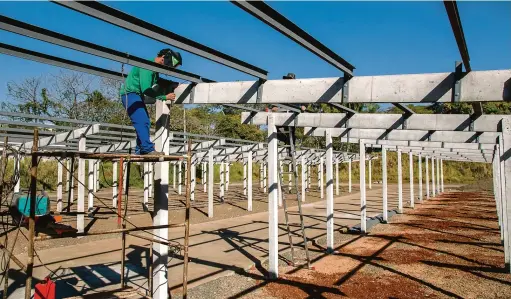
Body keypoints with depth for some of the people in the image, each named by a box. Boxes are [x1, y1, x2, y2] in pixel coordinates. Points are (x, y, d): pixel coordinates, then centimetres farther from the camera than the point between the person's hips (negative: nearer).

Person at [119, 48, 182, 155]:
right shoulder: (147, 66, -21)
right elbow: (145, 89, -25)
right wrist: (164, 97, -19)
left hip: (137, 95, 10)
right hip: (130, 94, -10)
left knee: (145, 122, 6)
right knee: (142, 122, -19)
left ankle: (140, 150, 7)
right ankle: (148, 149, -22)